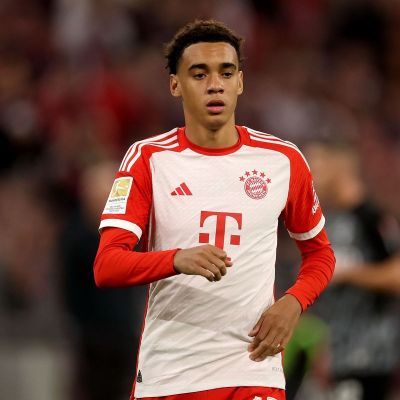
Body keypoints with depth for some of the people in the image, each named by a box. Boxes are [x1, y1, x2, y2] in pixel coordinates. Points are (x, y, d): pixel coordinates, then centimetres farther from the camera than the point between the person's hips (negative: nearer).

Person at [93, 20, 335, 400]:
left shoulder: (283, 160, 3)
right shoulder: (147, 159, -3)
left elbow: (319, 252, 16)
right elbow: (105, 267, -13)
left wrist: (292, 303, -5)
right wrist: (178, 260, -32)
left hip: (254, 368, 1)